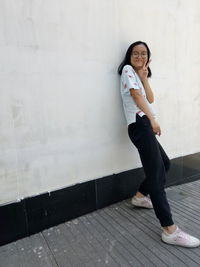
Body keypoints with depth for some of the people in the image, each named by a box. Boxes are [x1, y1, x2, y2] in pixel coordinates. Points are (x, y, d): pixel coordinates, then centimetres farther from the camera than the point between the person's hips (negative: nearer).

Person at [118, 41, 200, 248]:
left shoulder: (139, 75, 29)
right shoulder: (127, 69, 5)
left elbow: (150, 99, 14)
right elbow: (136, 95, -8)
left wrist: (144, 77, 6)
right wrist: (152, 119, -14)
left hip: (144, 126, 10)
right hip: (140, 124, -10)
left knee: (164, 164, 17)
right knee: (156, 173, -16)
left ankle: (140, 196, 29)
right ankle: (170, 230, -15)